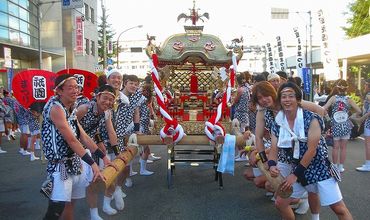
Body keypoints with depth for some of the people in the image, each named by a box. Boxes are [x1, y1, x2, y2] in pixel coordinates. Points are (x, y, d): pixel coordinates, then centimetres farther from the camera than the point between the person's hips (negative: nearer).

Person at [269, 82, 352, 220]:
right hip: (297, 169, 5)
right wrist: (272, 165, -27)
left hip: (319, 167, -4)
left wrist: (295, 174, -19)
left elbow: (311, 150, -20)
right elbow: (274, 150, -5)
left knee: (338, 208, -3)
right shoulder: (277, 124, -4)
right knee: (280, 203, 5)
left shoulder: (311, 119, -17)